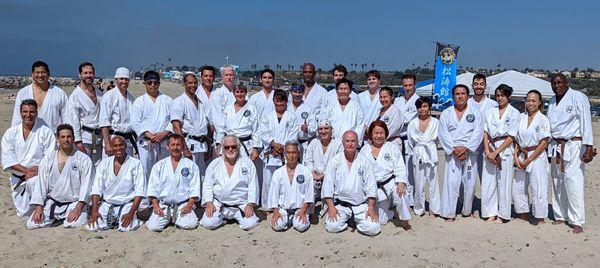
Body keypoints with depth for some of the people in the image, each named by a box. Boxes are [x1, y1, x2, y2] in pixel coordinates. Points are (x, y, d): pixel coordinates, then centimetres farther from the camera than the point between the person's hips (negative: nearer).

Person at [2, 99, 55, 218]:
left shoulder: (46, 132, -4)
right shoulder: (10, 133, 3)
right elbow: (7, 160, -4)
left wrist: (36, 171, -21)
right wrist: (26, 170, -17)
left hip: (39, 175, -3)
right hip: (18, 179, 3)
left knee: (33, 182, -38)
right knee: (24, 213, 3)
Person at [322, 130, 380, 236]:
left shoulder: (364, 161, 4)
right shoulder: (335, 161, 2)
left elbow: (371, 186, 2)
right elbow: (328, 184, -2)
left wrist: (371, 208, -7)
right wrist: (331, 207, -11)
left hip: (361, 205, 1)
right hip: (339, 204, 0)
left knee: (373, 229, -17)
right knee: (332, 226, -23)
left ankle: (357, 219, 13)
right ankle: (345, 218, 10)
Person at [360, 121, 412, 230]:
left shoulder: (392, 147, 0)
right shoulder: (364, 150, 6)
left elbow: (400, 167, -8)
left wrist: (401, 183, -24)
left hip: (391, 182, -2)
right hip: (376, 188, 2)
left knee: (400, 193, -37)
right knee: (381, 221, 1)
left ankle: (404, 220, -14)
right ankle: (390, 212, 37)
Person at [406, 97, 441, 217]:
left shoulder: (435, 122, 3)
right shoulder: (412, 123, 7)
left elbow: (436, 138, 4)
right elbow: (410, 141, 11)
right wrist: (416, 151, 8)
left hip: (431, 154, -1)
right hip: (417, 154, 1)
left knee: (433, 182, 1)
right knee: (418, 183, 4)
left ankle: (433, 210, 11)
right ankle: (419, 209, 17)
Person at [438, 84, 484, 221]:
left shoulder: (475, 113, 7)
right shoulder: (446, 113, 8)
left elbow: (478, 133, -3)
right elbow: (443, 134, 0)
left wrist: (465, 148, -14)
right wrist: (454, 149, -11)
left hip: (470, 152, 1)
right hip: (452, 153, -1)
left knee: (469, 183, 4)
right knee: (451, 183, -7)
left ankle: (467, 211, 21)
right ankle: (449, 214, -2)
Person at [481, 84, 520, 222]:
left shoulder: (514, 113, -1)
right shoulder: (491, 111, 11)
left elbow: (510, 137, -6)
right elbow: (485, 133, 7)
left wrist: (496, 152, -11)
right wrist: (487, 151, -7)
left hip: (505, 150, -4)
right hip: (490, 150, 4)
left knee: (504, 183, 1)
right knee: (488, 182, 3)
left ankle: (503, 215, 13)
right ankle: (491, 213, 13)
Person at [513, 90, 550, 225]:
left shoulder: (543, 119, -7)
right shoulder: (521, 117, 7)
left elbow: (543, 143, -10)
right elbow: (516, 139, 9)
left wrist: (529, 159, -12)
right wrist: (516, 157, -3)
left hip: (536, 157, -5)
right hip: (521, 157, 5)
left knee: (538, 188, -2)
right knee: (518, 187, 10)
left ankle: (540, 217, 12)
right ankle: (522, 214, 26)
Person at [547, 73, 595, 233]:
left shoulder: (578, 97, -7)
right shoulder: (552, 101, 13)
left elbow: (586, 123, -11)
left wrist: (588, 148, -16)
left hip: (573, 145, -6)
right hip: (556, 146, 6)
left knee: (573, 182, -10)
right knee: (557, 182, 9)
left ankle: (577, 221, -3)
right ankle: (560, 216, 20)